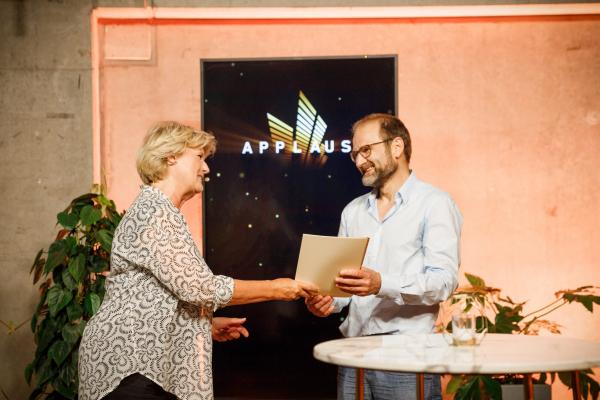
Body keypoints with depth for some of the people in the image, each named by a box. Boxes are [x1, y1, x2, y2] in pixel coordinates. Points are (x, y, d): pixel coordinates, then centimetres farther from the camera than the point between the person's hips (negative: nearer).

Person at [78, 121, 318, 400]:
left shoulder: (158, 210, 17)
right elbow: (199, 287, -19)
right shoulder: (153, 211, -14)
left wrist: (207, 324, 14)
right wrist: (275, 289, -11)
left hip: (148, 364, 10)